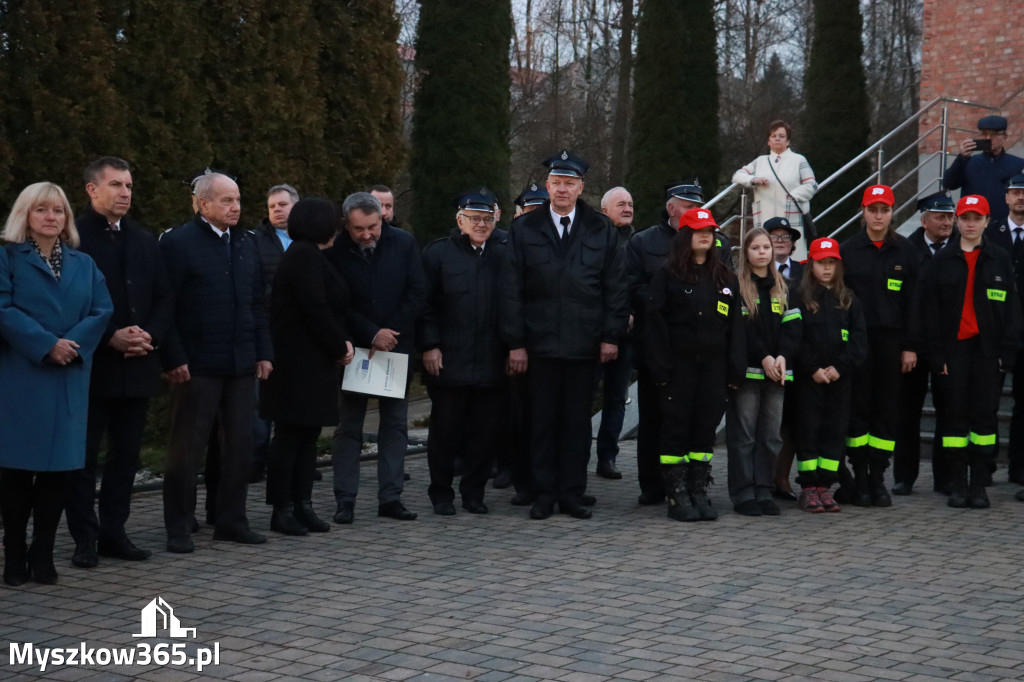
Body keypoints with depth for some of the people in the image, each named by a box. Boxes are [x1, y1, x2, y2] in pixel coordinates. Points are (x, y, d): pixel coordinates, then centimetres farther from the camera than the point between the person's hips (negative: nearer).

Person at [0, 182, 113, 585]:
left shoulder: (84, 264, 15)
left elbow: (103, 311, 4)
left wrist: (73, 345, -13)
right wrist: (46, 345, -17)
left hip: (70, 379, 3)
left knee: (58, 467, 2)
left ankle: (43, 555, 10)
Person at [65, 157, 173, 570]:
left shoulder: (144, 241, 14)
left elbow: (164, 298, 13)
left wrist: (150, 335, -5)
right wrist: (110, 337, -17)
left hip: (137, 364, 6)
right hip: (91, 365, -5)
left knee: (126, 454, 9)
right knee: (83, 456, 0)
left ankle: (113, 532, 18)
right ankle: (85, 539, 7)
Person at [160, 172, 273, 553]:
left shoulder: (245, 243, 13)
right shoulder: (178, 243, -6)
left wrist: (263, 353, 9)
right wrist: (174, 359, -14)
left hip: (241, 364, 6)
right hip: (197, 365, -6)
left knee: (240, 446, 9)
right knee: (187, 448, 1)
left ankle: (231, 521, 20)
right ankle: (179, 528, 9)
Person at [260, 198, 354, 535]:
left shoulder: (308, 255, 18)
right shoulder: (305, 256, -14)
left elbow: (330, 307, 17)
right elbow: (315, 309, -20)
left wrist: (343, 341, 2)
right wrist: (340, 347, -10)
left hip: (312, 364, 10)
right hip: (299, 364, -10)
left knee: (307, 435, 11)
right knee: (291, 435, -5)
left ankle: (302, 505, 16)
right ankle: (282, 510, 1)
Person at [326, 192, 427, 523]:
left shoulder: (404, 243, -2)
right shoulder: (335, 251, -8)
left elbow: (417, 293, -2)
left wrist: (391, 333, -9)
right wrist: (372, 334, -12)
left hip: (395, 346, 2)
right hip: (353, 347, -2)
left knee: (396, 424, 4)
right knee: (348, 426, 2)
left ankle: (390, 497, 10)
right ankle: (345, 500, 6)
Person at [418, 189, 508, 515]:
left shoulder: (506, 253, 9)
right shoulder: (438, 253, 4)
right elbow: (424, 303, 0)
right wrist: (429, 345, -7)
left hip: (492, 363, 2)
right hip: (449, 362, -2)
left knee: (485, 431, 4)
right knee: (446, 430, 4)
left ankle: (474, 492, 17)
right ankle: (441, 493, 16)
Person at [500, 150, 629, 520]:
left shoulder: (602, 230, 7)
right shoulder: (524, 230, 5)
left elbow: (615, 288, 7)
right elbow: (511, 291, 2)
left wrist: (611, 336, -1)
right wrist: (515, 342, -4)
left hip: (585, 344, 1)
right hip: (539, 343, 0)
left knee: (578, 421, 5)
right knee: (542, 420, 4)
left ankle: (572, 494, 13)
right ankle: (545, 494, 12)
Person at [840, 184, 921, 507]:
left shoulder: (906, 252, 7)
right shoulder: (848, 251, 4)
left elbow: (913, 302, 5)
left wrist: (910, 346, -1)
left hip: (892, 341, 1)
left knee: (888, 410, 2)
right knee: (858, 408, 0)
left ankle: (878, 478, 10)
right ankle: (860, 478, 8)